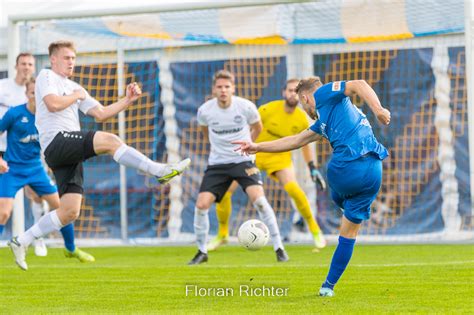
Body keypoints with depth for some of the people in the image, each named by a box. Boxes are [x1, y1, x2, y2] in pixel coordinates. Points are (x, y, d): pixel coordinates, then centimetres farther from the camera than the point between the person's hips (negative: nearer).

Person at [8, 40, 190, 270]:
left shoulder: (74, 88, 27)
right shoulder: (46, 76, 4)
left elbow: (100, 114, 22)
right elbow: (53, 104, -16)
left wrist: (127, 101, 12)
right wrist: (76, 96, -1)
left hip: (70, 154, 9)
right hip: (57, 141, -9)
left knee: (70, 211, 2)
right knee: (110, 141, -26)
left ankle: (21, 242, 10)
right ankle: (161, 171, -31)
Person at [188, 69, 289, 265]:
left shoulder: (246, 107, -12)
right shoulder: (204, 111, -9)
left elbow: (257, 128, 11)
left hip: (243, 161, -2)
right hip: (217, 163, 2)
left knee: (258, 199, -22)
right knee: (201, 204, -11)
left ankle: (279, 248, -11)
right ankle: (202, 252, 9)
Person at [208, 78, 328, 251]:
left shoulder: (301, 119, -9)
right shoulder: (268, 109, -19)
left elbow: (305, 144, 8)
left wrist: (313, 169, 5)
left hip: (280, 157, 0)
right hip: (254, 153, 0)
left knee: (293, 188, -29)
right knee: (224, 190, -10)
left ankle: (315, 230, -9)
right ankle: (222, 235, 13)